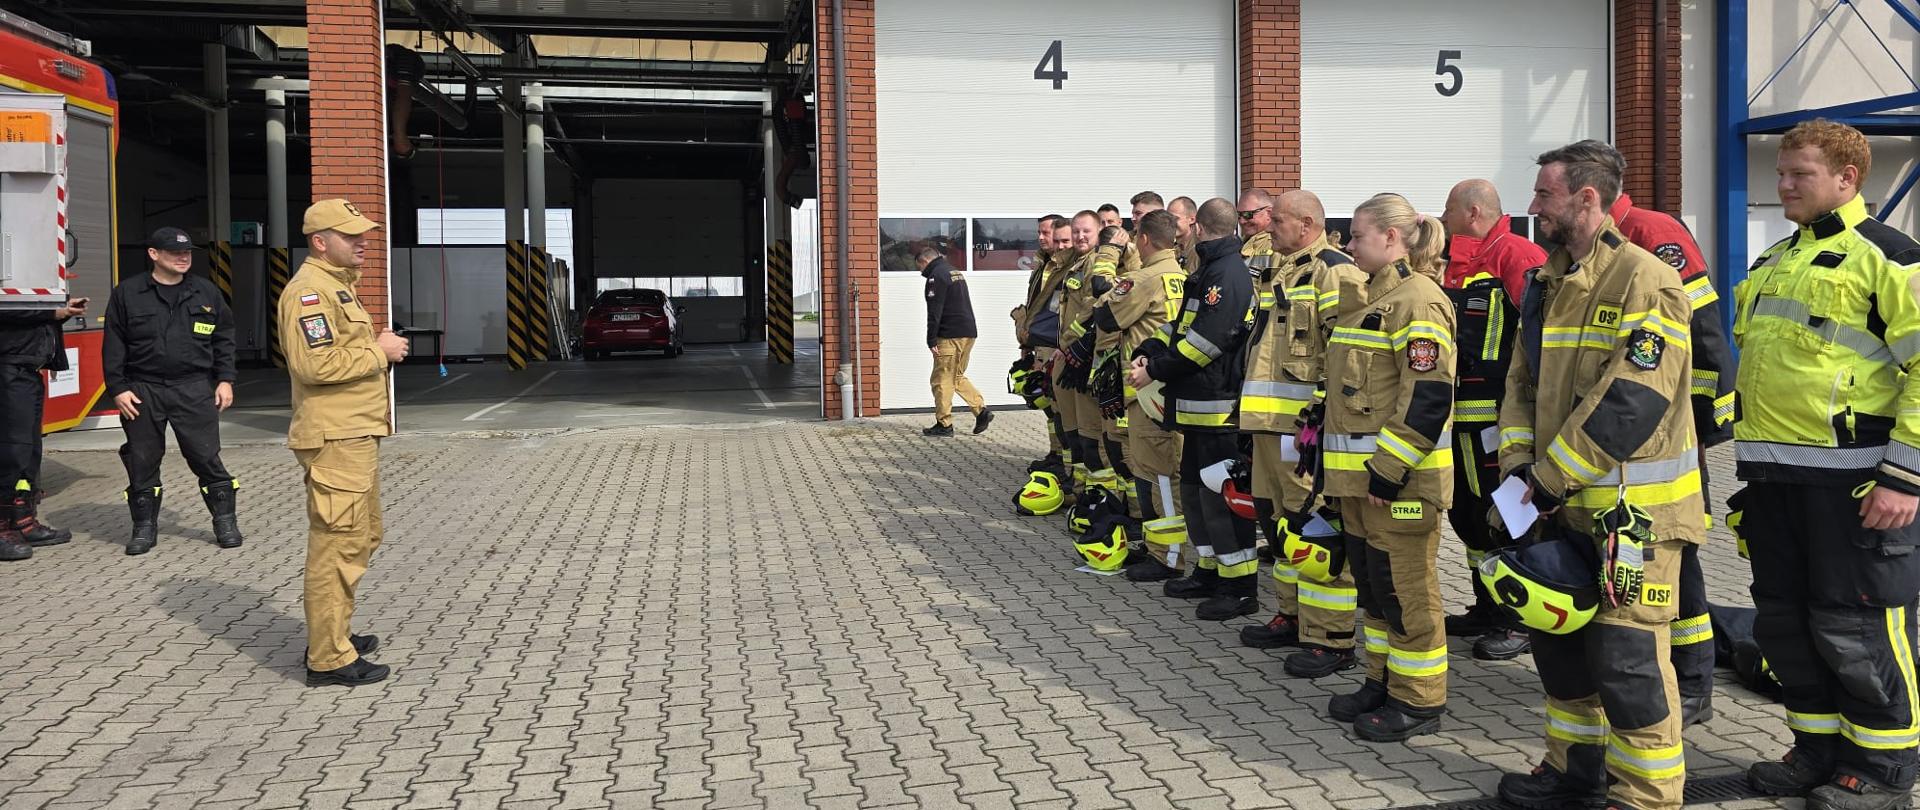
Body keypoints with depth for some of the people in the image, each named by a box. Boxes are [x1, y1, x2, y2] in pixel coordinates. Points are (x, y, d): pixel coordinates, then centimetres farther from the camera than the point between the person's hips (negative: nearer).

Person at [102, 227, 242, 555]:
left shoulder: (207, 292, 8)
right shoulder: (127, 294, 4)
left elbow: (224, 339, 12)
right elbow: (113, 345, 4)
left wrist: (225, 379, 4)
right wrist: (117, 388, -2)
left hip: (195, 390, 0)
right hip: (142, 391, 0)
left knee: (206, 457, -1)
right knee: (142, 462, 6)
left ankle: (225, 521, 8)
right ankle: (144, 526, 18)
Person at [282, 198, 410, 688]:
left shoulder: (336, 285, 21)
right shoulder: (309, 290, -14)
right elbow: (316, 364, -25)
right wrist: (378, 352, -16)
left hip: (356, 434, 11)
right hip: (334, 440, -11)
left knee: (363, 537, 19)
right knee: (338, 545, -8)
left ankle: (336, 633, 31)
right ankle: (329, 659, -3)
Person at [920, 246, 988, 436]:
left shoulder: (936, 276, -10)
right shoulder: (956, 272, 19)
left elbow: (934, 312, -16)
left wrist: (931, 340, -14)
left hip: (950, 336, -9)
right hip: (969, 333, 9)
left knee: (942, 380, -2)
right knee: (957, 377, 17)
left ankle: (944, 424, 1)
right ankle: (982, 411, 7)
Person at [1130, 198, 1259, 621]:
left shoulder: (1227, 273, -16)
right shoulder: (1209, 270, 17)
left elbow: (1205, 340, -22)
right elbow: (1181, 325, 18)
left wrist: (1155, 369, -14)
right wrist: (1149, 352, 1)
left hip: (1218, 406, -11)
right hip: (1198, 404, 11)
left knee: (1220, 494, -6)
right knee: (1195, 487, 18)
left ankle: (1241, 587, 1)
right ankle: (1209, 570, 30)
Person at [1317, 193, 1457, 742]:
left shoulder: (1417, 301, -15)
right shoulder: (1372, 298, 17)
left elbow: (1429, 396, -22)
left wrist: (1390, 467, -23)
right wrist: (1325, 446, 20)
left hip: (1399, 480, -10)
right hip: (1359, 476, 10)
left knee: (1404, 587, -1)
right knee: (1371, 579, 16)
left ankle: (1420, 700, 10)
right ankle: (1384, 681, 29)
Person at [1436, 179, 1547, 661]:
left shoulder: (1516, 255, -13)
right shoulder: (1452, 263, 15)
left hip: (1497, 417, -9)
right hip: (1458, 418, 9)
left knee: (1505, 518, -2)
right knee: (1466, 514, 16)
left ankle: (1521, 621, 9)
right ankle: (1488, 610, 29)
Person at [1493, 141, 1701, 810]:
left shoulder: (1643, 281, -15)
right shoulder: (1547, 285, 12)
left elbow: (1632, 402, -23)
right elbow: (1523, 380, 14)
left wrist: (1551, 477, -19)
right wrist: (1521, 463, -2)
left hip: (1631, 508, -8)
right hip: (1563, 505, 9)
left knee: (1626, 660, -4)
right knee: (1559, 641, 17)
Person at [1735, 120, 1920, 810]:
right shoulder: (1773, 262, 18)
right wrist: (1750, 457, 22)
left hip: (1850, 478, -8)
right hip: (1773, 476, 8)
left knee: (1855, 626, -1)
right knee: (1785, 622, 13)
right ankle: (1821, 747, 28)